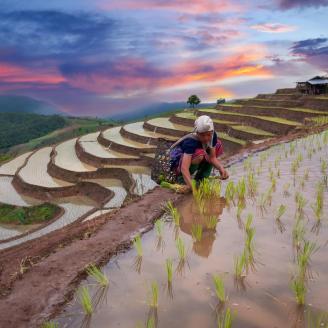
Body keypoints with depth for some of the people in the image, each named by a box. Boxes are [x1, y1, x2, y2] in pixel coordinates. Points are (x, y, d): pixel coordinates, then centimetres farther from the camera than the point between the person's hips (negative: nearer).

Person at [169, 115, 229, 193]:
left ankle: (200, 179, 0)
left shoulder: (213, 136, -17)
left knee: (218, 144, -4)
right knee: (199, 154, -36)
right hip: (178, 162, -7)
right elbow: (184, 168, -45)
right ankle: (181, 179, -12)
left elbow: (212, 157, -13)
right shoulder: (191, 141, -36)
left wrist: (221, 168, -33)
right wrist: (190, 185, -60)